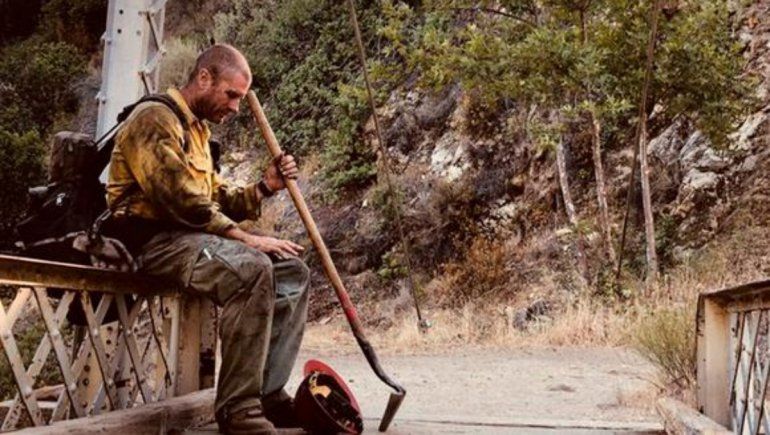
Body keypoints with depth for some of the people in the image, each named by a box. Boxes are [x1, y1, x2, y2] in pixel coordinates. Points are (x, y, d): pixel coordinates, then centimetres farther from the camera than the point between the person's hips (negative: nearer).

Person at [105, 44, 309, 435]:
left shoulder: (196, 128, 23)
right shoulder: (156, 119, -10)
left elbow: (215, 199, 20)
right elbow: (181, 200, -22)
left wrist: (264, 188, 3)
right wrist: (246, 238, -21)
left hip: (191, 235, 10)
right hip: (157, 238, -10)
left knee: (293, 272, -1)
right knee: (251, 270, -34)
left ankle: (267, 395, -5)